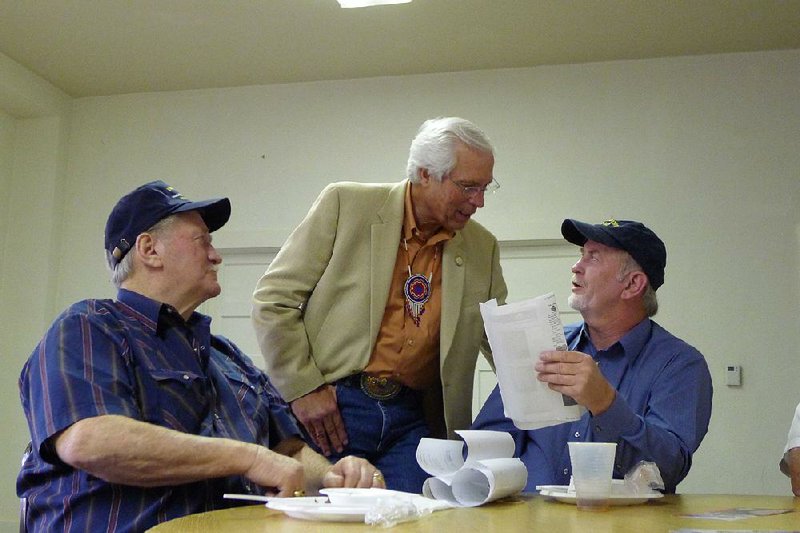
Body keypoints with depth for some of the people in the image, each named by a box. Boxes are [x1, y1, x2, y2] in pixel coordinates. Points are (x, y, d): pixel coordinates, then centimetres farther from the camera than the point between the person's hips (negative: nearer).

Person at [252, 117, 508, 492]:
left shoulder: (483, 247, 8)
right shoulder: (345, 205, -4)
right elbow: (272, 299, -4)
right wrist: (304, 388, -9)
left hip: (413, 419, 4)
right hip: (331, 408, -3)